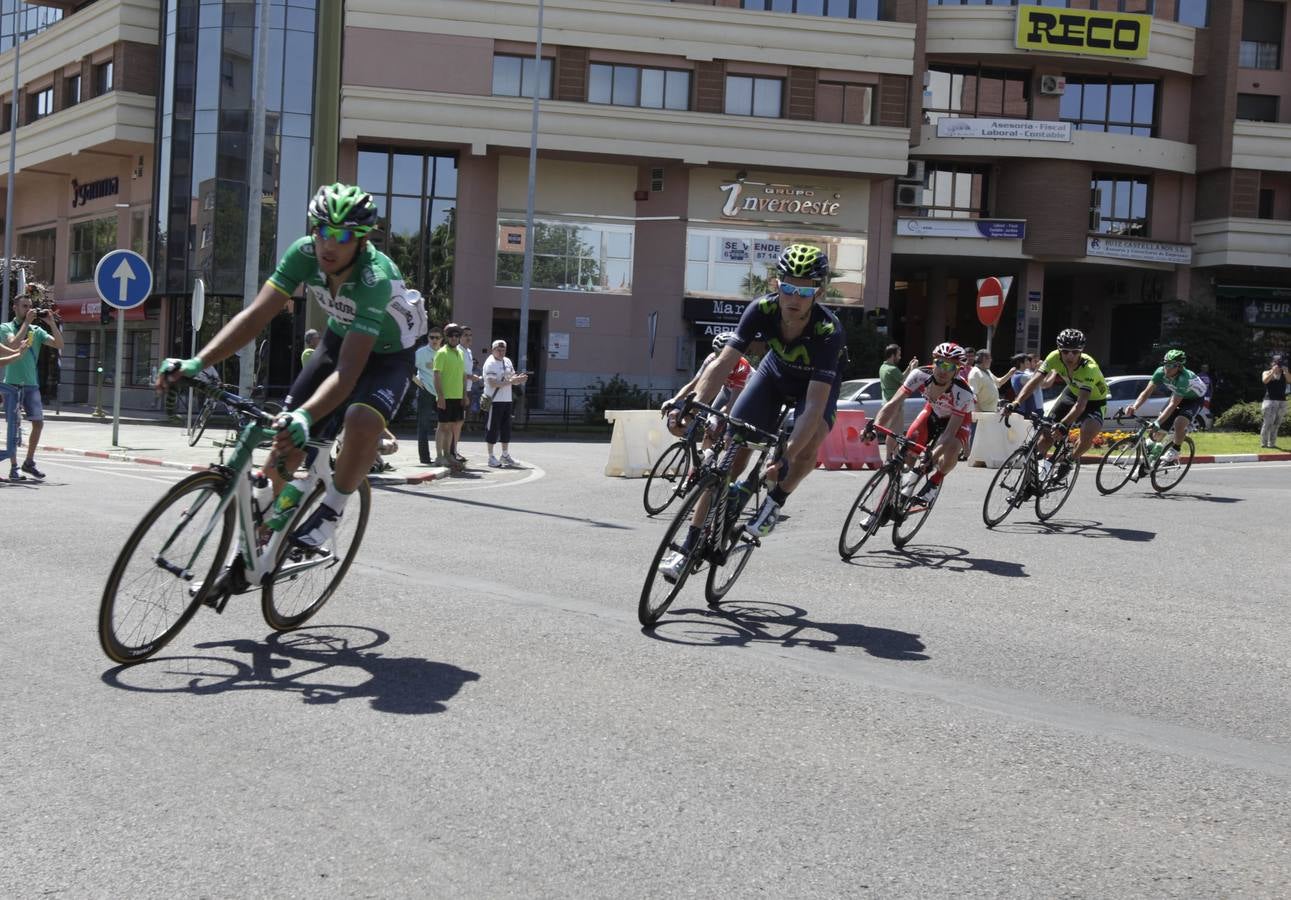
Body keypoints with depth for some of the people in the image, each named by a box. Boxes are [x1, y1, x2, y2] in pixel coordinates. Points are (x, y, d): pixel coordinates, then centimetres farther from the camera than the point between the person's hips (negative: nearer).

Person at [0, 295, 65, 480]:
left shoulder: (36, 330, 10)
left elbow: (59, 344, 1)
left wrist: (52, 323, -8)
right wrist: (26, 322, -16)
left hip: (31, 384, 4)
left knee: (39, 422, -2)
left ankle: (29, 463, 12)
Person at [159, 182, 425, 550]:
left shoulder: (376, 279, -38)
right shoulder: (303, 254, -24)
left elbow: (348, 370, -45)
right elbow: (257, 314, -27)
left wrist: (305, 416, -60)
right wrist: (197, 362, -39)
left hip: (387, 354, -5)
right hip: (339, 339, 5)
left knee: (362, 423, -35)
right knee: (286, 437, -5)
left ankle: (331, 511, -10)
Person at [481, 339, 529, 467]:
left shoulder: (507, 361, 13)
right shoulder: (490, 364, -12)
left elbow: (512, 377, 18)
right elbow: (493, 383, -21)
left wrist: (519, 378, -6)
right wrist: (511, 381, -24)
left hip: (507, 400, 8)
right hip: (494, 401, -8)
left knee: (506, 428, 12)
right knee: (493, 429, -1)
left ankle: (505, 455, 23)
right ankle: (491, 457, 7)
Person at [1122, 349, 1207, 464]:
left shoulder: (1184, 378, -40)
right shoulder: (1161, 372, -25)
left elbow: (1173, 404, -43)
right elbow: (1147, 392, -25)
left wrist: (1157, 423, -50)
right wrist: (1134, 407, -42)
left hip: (1194, 398, -6)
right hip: (1178, 395, 6)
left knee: (1179, 422, -27)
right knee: (1162, 422, -4)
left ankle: (1174, 452, -10)